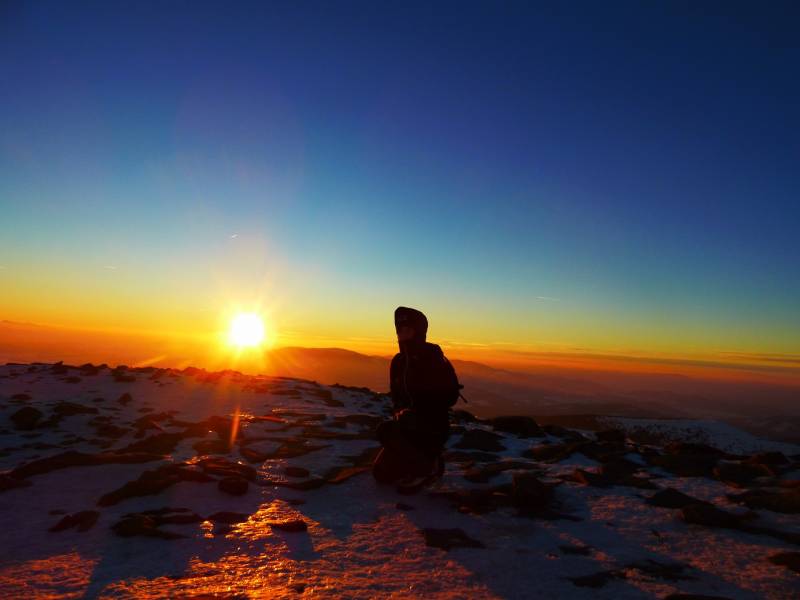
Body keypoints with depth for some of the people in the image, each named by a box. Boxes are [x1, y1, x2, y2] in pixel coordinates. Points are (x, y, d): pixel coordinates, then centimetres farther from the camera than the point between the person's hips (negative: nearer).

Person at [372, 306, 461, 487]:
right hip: (409, 425, 7)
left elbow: (451, 396, -12)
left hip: (434, 427, -7)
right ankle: (428, 461, 20)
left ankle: (427, 466, -9)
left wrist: (417, 412, -19)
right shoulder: (398, 361, 4)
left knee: (386, 430, -30)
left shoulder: (434, 359, -14)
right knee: (382, 473, 0)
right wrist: (400, 410, -9)